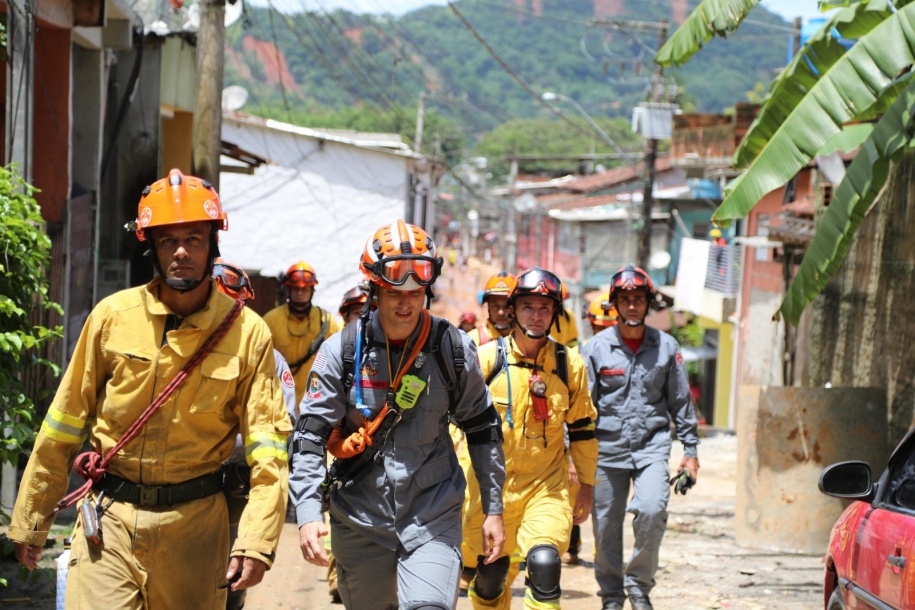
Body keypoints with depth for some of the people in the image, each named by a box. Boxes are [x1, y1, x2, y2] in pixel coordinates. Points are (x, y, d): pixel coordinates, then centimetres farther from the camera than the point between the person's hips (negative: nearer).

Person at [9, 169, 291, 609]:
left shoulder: (247, 332, -4)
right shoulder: (113, 316, -1)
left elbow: (267, 441, -6)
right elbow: (64, 424, 5)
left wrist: (257, 540, -17)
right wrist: (30, 519, 8)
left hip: (195, 524, 0)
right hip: (109, 520, 0)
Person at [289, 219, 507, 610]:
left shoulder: (453, 349, -3)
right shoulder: (342, 351, -5)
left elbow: (482, 428, 7)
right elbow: (309, 435, -7)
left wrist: (493, 510, 6)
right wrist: (307, 513, -18)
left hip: (432, 516, -1)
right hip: (360, 518, 1)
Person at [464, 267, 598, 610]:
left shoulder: (570, 365, 0)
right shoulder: (487, 358, -4)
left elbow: (582, 427, 10)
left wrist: (587, 486, 12)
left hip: (547, 487, 0)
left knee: (544, 564, -20)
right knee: (491, 573, 7)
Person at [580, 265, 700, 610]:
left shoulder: (666, 347, 4)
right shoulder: (597, 347, 0)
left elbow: (680, 401, 11)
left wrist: (691, 449, 9)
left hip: (652, 443, 0)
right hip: (607, 448, 0)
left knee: (651, 510, -20)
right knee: (606, 525, 5)